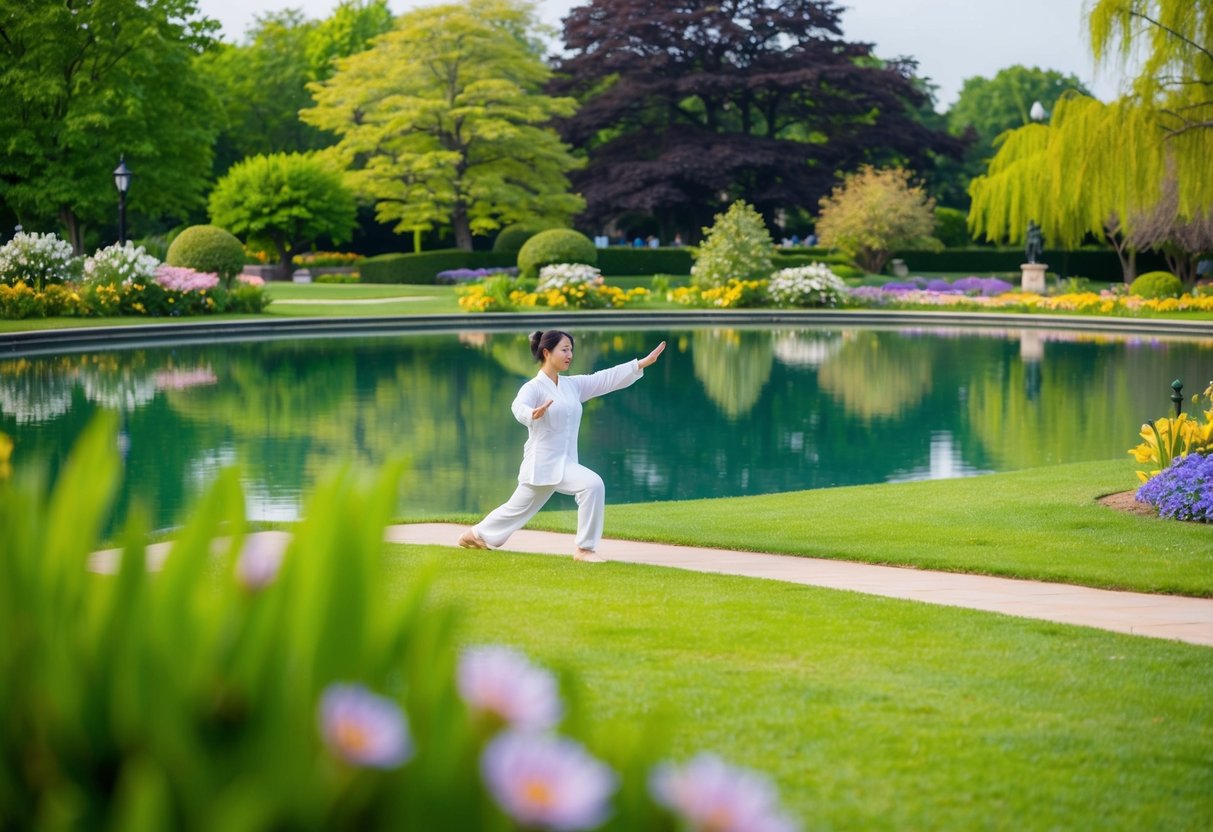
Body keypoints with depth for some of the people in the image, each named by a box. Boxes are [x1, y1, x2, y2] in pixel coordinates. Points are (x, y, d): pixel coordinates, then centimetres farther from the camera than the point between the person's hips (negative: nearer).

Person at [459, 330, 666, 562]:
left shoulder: (572, 385, 8)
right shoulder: (534, 387, -13)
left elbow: (607, 378, 4)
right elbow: (519, 406, -34)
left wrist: (644, 362, -5)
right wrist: (532, 413, -59)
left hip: (564, 462, 7)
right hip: (543, 461, -7)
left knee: (519, 508, 19)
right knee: (592, 484, -24)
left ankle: (475, 534, 40)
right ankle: (585, 548, -13)